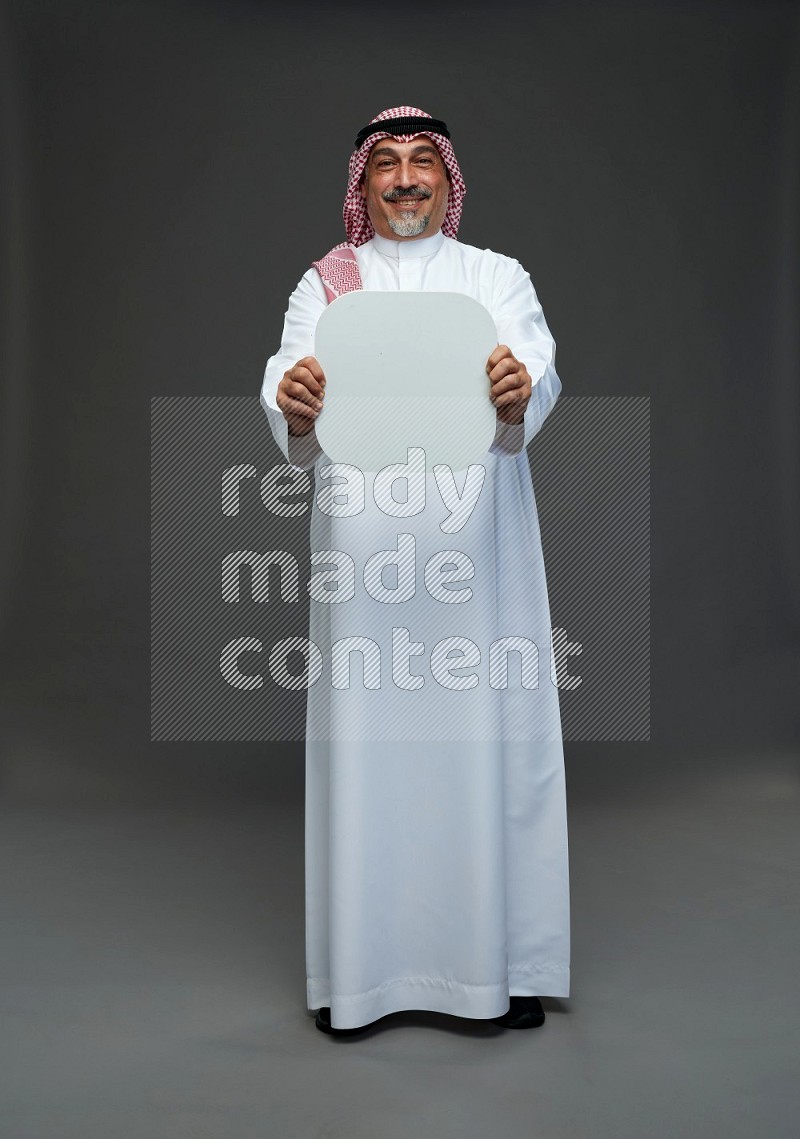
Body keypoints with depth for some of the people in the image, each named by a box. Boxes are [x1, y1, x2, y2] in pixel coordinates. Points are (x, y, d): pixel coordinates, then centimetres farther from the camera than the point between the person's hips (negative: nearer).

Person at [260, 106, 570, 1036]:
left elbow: (540, 373, -8)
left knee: (488, 735, 2)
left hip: (477, 543, 0)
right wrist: (296, 406, -30)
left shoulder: (497, 276, 11)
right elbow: (289, 382, -6)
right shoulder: (324, 285, 12)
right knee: (365, 738, 1)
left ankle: (503, 960, 17)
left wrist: (516, 394, -32)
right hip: (364, 545, 0)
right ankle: (360, 968, 16)